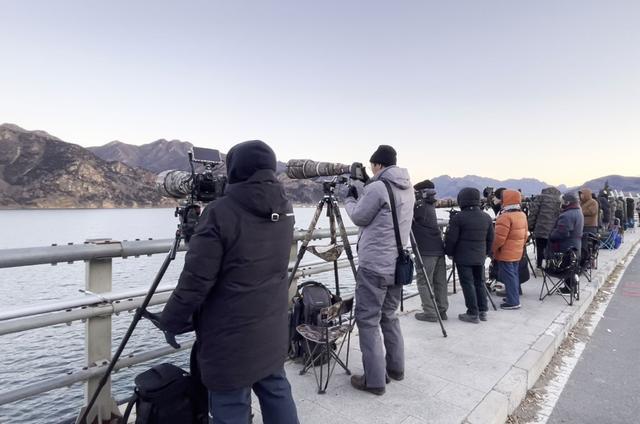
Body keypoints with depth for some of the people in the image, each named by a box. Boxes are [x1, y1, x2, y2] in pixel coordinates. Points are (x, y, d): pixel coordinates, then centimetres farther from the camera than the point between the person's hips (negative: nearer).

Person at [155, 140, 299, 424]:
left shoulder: (220, 213, -19)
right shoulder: (285, 209, 1)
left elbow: (195, 281, -18)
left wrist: (170, 323, -2)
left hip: (231, 339, -6)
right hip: (272, 332, 7)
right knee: (277, 394, 21)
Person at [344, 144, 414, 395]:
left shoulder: (377, 187, -14)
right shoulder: (408, 189, 12)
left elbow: (359, 218, -4)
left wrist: (350, 199, 13)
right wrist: (361, 197, 17)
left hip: (374, 266, -8)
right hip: (397, 264, 9)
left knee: (368, 320, 0)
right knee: (389, 316, 20)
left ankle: (374, 380, 5)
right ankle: (396, 367, 30)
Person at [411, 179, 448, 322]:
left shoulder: (419, 207, -11)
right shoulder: (430, 206, 15)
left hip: (427, 252, -8)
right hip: (439, 249, 8)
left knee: (423, 282, 1)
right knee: (440, 282, 11)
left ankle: (430, 313, 3)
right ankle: (442, 310, 18)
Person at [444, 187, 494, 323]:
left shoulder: (458, 217, -14)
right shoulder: (487, 217, 5)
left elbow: (451, 238, -12)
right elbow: (490, 238, 12)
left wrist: (449, 252, 3)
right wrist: (486, 252, 23)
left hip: (463, 257, -6)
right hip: (480, 257, 6)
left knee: (467, 284, 0)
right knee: (480, 282, 15)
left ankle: (473, 313, 4)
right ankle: (483, 311, 21)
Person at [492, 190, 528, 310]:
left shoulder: (505, 216, -20)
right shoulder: (522, 214, 9)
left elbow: (499, 238, -22)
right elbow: (525, 235, 15)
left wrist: (492, 249, -9)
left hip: (506, 254, -9)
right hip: (517, 252, 9)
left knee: (508, 276, -3)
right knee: (514, 274, 17)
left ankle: (513, 302, 1)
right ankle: (514, 297, 27)